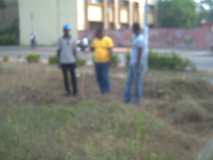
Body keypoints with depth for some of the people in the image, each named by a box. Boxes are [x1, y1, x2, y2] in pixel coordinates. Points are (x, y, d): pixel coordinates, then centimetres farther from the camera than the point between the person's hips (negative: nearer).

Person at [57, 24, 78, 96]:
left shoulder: (72, 40, 5)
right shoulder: (60, 40, 3)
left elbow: (74, 51, 8)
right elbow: (59, 51, 5)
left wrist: (75, 61, 5)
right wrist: (59, 61, 1)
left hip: (71, 61, 0)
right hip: (63, 62, 0)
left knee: (73, 77, 2)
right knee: (65, 77, 4)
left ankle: (75, 91, 12)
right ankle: (68, 91, 13)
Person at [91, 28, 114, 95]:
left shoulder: (108, 40, -8)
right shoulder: (95, 40, 9)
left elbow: (110, 50, -10)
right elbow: (92, 49, 10)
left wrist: (110, 60, -17)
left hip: (105, 62, -6)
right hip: (97, 62, 6)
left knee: (105, 77, -7)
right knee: (99, 77, 7)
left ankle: (107, 90, 8)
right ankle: (103, 90, 20)